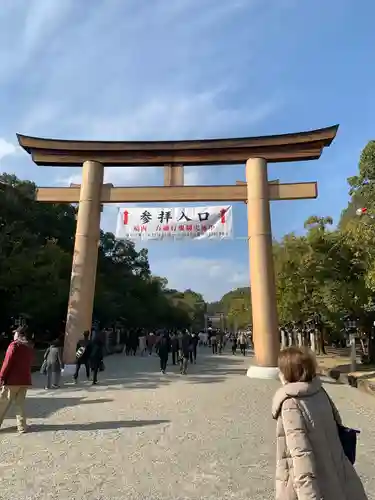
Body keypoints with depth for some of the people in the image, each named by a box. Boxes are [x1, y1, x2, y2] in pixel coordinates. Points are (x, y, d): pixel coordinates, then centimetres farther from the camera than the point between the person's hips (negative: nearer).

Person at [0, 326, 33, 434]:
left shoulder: (14, 345, -8)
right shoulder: (30, 348, 11)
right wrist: (24, 376, 17)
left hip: (11, 380, -5)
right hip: (25, 380, 6)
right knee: (20, 404, 13)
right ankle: (22, 427, 13)